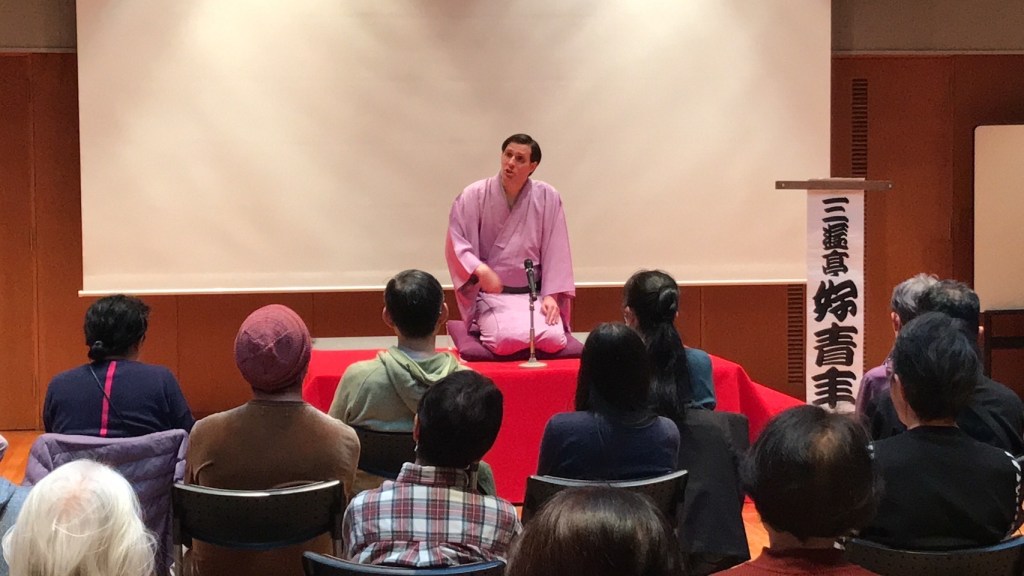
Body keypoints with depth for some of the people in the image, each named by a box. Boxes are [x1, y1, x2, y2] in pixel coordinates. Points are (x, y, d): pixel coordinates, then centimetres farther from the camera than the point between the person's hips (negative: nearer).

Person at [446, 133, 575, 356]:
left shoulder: (548, 198, -3)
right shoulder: (474, 196, -7)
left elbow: (555, 251, 0)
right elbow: (456, 244, -8)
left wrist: (551, 295, -6)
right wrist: (480, 270, -25)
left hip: (534, 293, 2)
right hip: (491, 294, -2)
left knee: (553, 339, -22)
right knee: (508, 340, -28)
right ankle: (484, 326, 11)